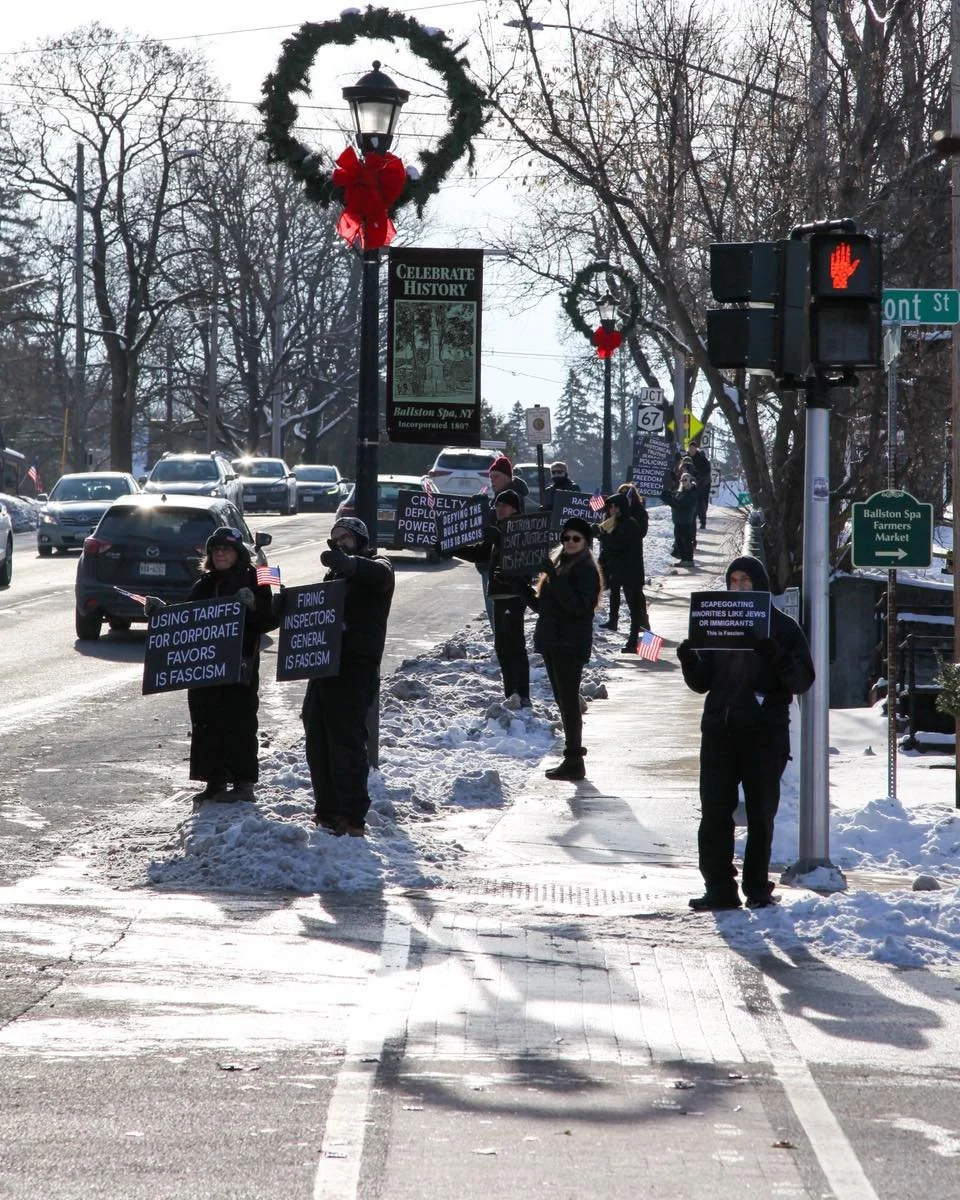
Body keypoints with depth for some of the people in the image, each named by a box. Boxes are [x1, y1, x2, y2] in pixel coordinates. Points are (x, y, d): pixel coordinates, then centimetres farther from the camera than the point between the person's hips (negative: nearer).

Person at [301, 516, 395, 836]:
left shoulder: (375, 567, -1)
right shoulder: (334, 574, 25)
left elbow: (378, 573, -26)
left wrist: (347, 562, -46)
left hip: (355, 668, -8)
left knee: (347, 742, -11)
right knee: (317, 742, 8)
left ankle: (352, 817, -9)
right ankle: (327, 810, 17)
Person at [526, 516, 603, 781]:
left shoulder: (586, 570, -11)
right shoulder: (558, 564, 16)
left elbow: (578, 606, -24)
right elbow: (543, 605, 20)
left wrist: (554, 578, -26)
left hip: (571, 645, -9)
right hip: (552, 641, 9)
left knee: (568, 701, -8)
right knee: (564, 701, 13)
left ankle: (574, 762, -6)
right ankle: (573, 756, 19)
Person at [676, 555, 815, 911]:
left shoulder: (783, 627, 2)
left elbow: (802, 680, -5)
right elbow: (702, 682, 14)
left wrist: (775, 656, -22)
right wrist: (689, 659, -6)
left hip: (764, 735, -3)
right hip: (719, 731, 3)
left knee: (761, 815, 3)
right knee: (714, 812, -3)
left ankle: (757, 887, 11)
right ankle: (719, 888, 0)